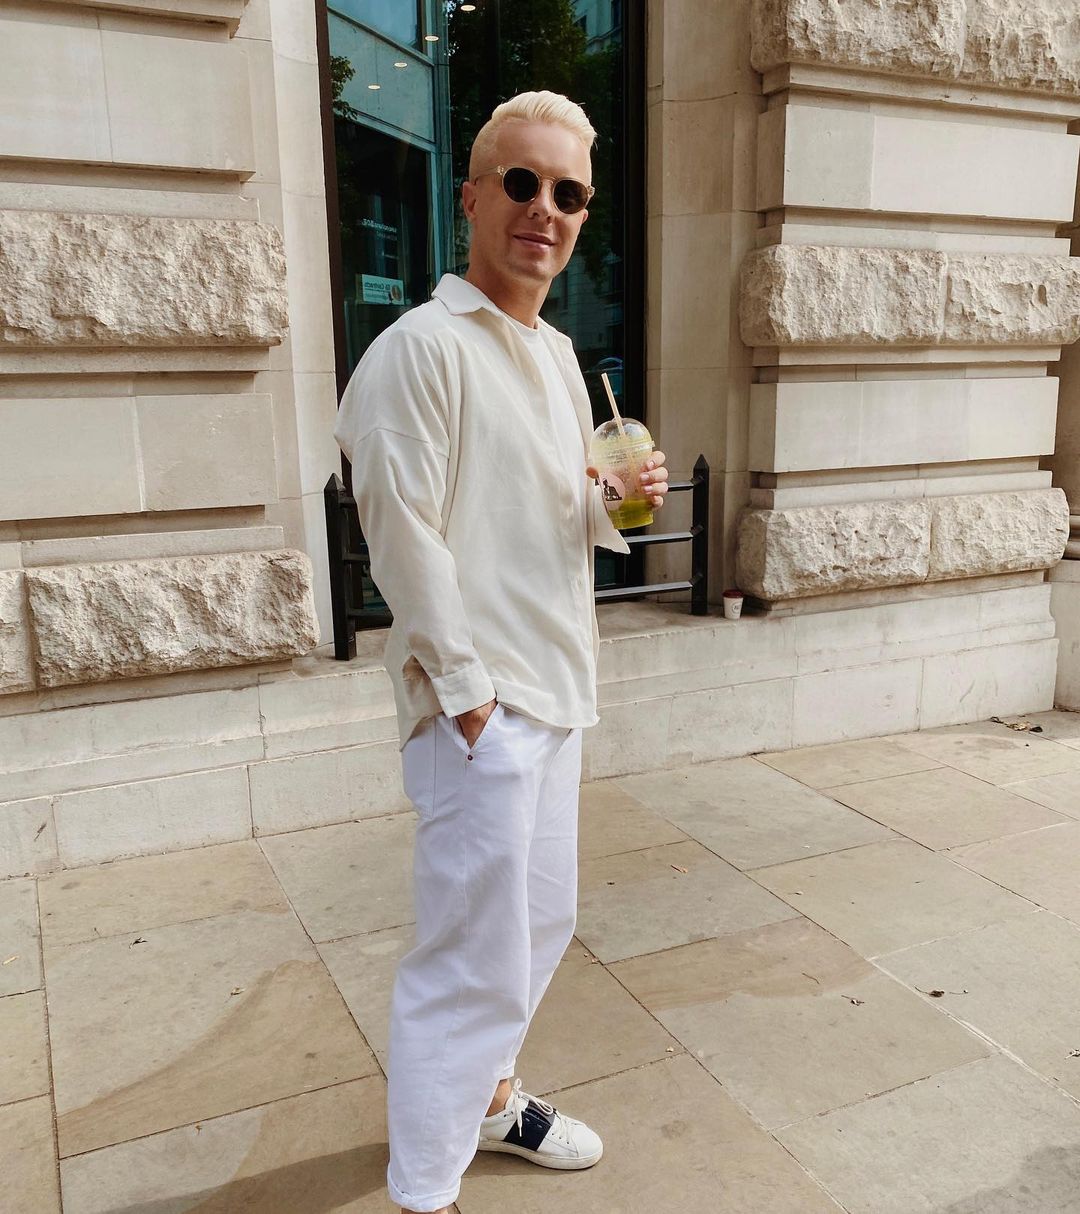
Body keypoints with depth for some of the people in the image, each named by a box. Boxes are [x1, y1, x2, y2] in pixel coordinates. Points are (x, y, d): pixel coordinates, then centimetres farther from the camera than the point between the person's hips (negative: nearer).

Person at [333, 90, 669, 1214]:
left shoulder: (557, 356, 13)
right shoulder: (423, 347, -14)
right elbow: (403, 538, -17)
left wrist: (620, 502, -2)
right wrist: (467, 686, -16)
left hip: (553, 689, 9)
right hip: (478, 703, -9)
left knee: (540, 920, 20)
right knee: (477, 961, -1)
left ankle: (487, 1093, 43)